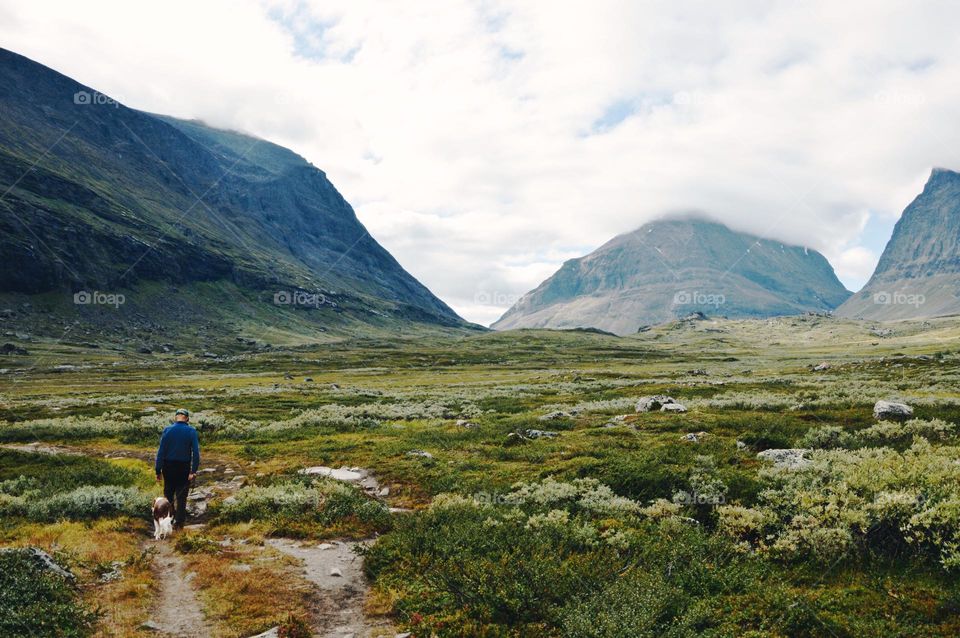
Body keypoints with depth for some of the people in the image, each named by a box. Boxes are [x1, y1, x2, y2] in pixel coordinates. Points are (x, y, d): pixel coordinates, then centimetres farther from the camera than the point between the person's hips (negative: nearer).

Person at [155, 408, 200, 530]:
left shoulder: (167, 430, -6)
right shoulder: (191, 431, -7)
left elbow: (161, 451, -6)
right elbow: (196, 452, -12)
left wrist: (158, 470, -2)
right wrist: (194, 471, -9)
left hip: (169, 467, 1)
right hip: (184, 468, -1)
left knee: (168, 494, 18)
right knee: (181, 496, 7)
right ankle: (179, 523, 5)